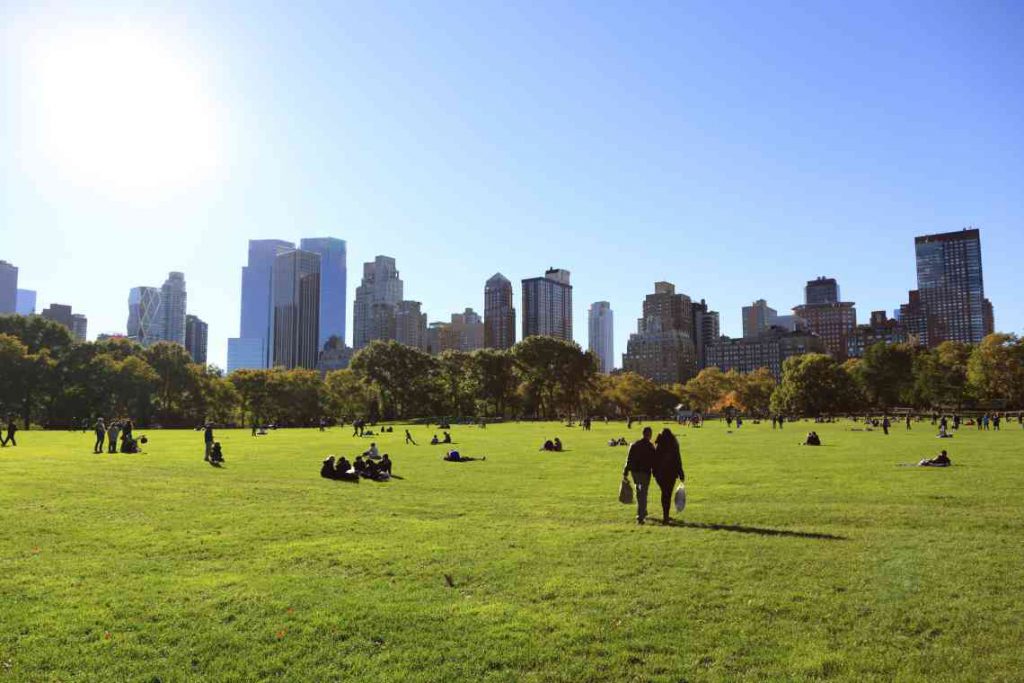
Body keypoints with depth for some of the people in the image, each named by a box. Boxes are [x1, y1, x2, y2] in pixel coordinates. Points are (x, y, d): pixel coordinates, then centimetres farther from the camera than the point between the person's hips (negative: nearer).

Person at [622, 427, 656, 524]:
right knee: (643, 494, -1)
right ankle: (640, 517, -8)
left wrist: (625, 473, 4)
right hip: (645, 472, -5)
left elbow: (628, 460, 2)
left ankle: (643, 513, 38)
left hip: (634, 472, 5)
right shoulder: (650, 446, -10)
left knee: (639, 493, 23)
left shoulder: (634, 445, 4)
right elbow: (653, 462, -10)